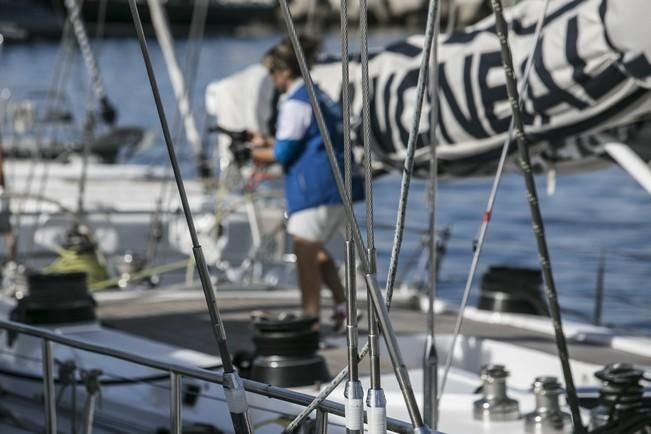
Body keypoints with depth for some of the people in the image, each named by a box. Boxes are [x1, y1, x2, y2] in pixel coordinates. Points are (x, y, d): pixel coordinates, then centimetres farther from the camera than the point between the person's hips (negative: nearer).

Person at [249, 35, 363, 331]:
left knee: (305, 256, -1)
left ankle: (311, 319, 1)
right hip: (340, 184, 9)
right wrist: (268, 142, 22)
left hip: (314, 190, -9)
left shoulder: (294, 103, -11)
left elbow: (284, 154, -12)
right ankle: (341, 304, 13)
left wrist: (259, 154, 7)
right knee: (315, 249, 22)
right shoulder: (320, 97, 17)